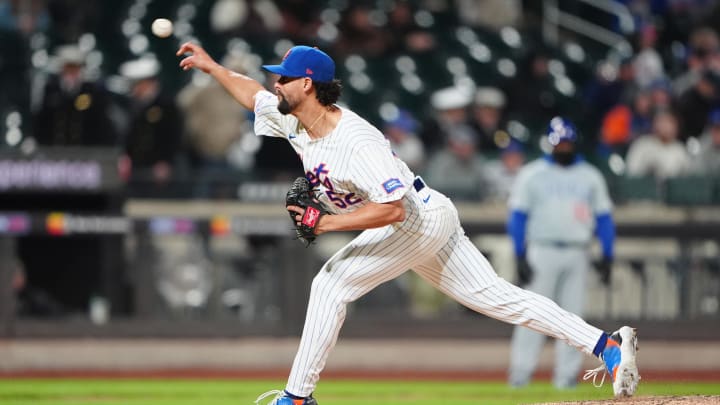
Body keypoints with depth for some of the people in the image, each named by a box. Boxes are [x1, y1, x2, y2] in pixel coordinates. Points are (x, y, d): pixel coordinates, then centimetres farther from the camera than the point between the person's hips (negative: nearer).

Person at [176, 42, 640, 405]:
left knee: (331, 285, -11)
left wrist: (327, 223, -33)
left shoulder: (356, 143, -29)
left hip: (419, 221, -10)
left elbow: (392, 208, -35)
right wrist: (211, 65, 14)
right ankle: (606, 344, 3)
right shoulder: (293, 121, -2)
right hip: (423, 224, 10)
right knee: (496, 296, 7)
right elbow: (254, 95, 19)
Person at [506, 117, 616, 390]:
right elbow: (518, 216, 1)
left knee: (573, 314, 1)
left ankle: (567, 375, 4)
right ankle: (521, 371, -6)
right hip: (542, 252, -3)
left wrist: (607, 257, 2)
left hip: (577, 255, 3)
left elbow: (604, 218, 11)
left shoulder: (590, 176, 11)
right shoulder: (532, 174, 4)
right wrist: (520, 257, -8)